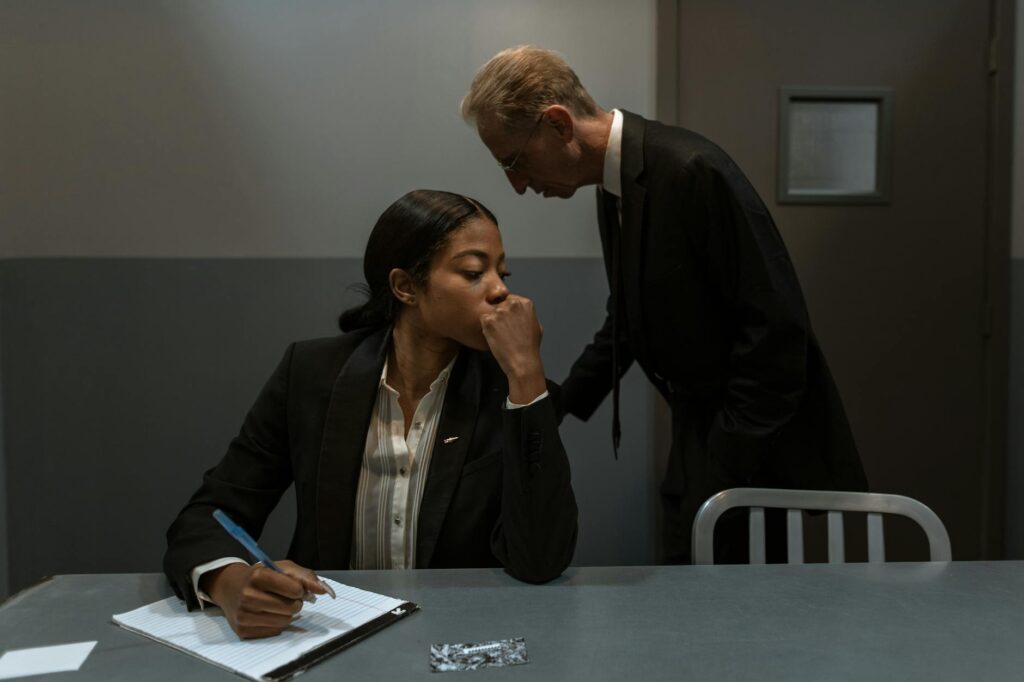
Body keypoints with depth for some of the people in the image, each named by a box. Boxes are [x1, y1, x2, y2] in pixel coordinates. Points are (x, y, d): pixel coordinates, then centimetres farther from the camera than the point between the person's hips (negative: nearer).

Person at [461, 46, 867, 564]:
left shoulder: (694, 171, -23)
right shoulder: (614, 181, 4)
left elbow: (777, 327, -23)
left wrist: (724, 472, -19)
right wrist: (558, 406, 11)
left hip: (759, 445, -8)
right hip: (700, 430, 8)